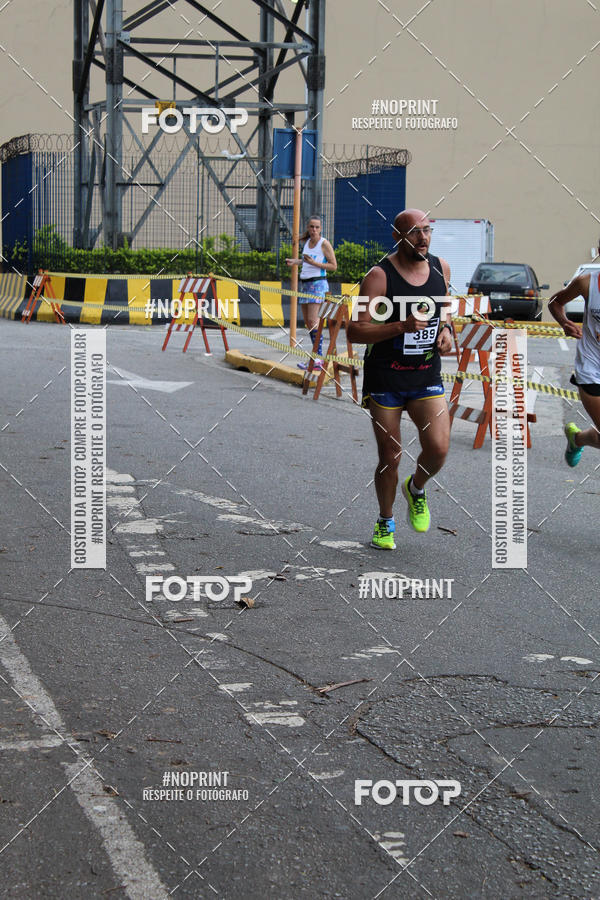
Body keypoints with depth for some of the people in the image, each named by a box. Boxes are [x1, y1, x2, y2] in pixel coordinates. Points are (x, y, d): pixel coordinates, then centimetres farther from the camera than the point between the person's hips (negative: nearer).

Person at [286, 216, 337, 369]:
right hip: (305, 283, 8)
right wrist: (295, 262, 13)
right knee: (307, 321, 7)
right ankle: (316, 354, 12)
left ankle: (318, 358, -18)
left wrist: (314, 263, -18)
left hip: (317, 283, -8)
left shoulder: (324, 244, -8)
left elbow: (334, 266, -9)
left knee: (312, 320, -17)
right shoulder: (307, 242, 13)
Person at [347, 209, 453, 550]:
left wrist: (446, 328, 3)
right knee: (390, 458, 3)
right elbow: (355, 330, -18)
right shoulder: (380, 276, -14)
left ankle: (417, 489, 20)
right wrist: (401, 326, -28)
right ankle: (385, 523, 26)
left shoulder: (441, 268, 3)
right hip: (384, 380, -3)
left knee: (438, 448, -13)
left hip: (427, 377, 3)